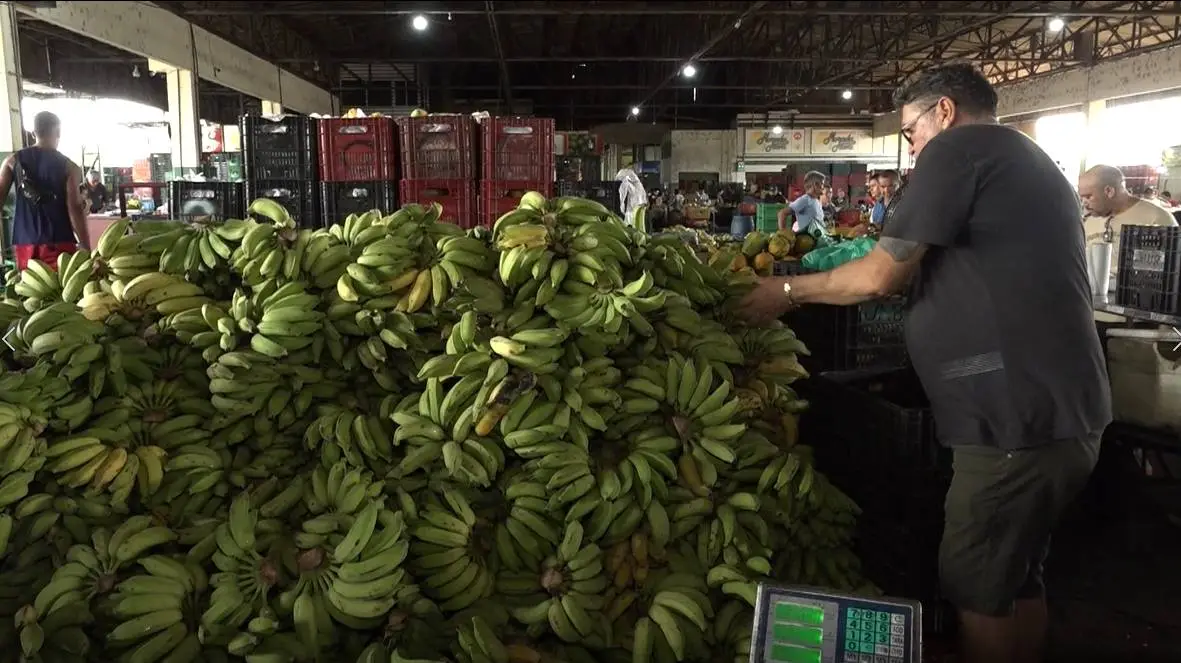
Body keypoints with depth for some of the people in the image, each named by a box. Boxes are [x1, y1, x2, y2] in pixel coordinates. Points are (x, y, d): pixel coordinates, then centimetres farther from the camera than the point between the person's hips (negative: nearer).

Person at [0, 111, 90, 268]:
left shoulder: (13, 161, 7)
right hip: (58, 242, -3)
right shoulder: (69, 167, -3)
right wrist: (86, 248, -7)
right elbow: (74, 208, -9)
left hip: (24, 242, 3)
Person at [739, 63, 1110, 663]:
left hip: (1017, 420, -10)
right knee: (1017, 578, 21)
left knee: (977, 591, 4)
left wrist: (789, 291, 2)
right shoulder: (1029, 163, 20)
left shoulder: (959, 148, -8)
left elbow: (879, 276, -10)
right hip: (1061, 413, 10)